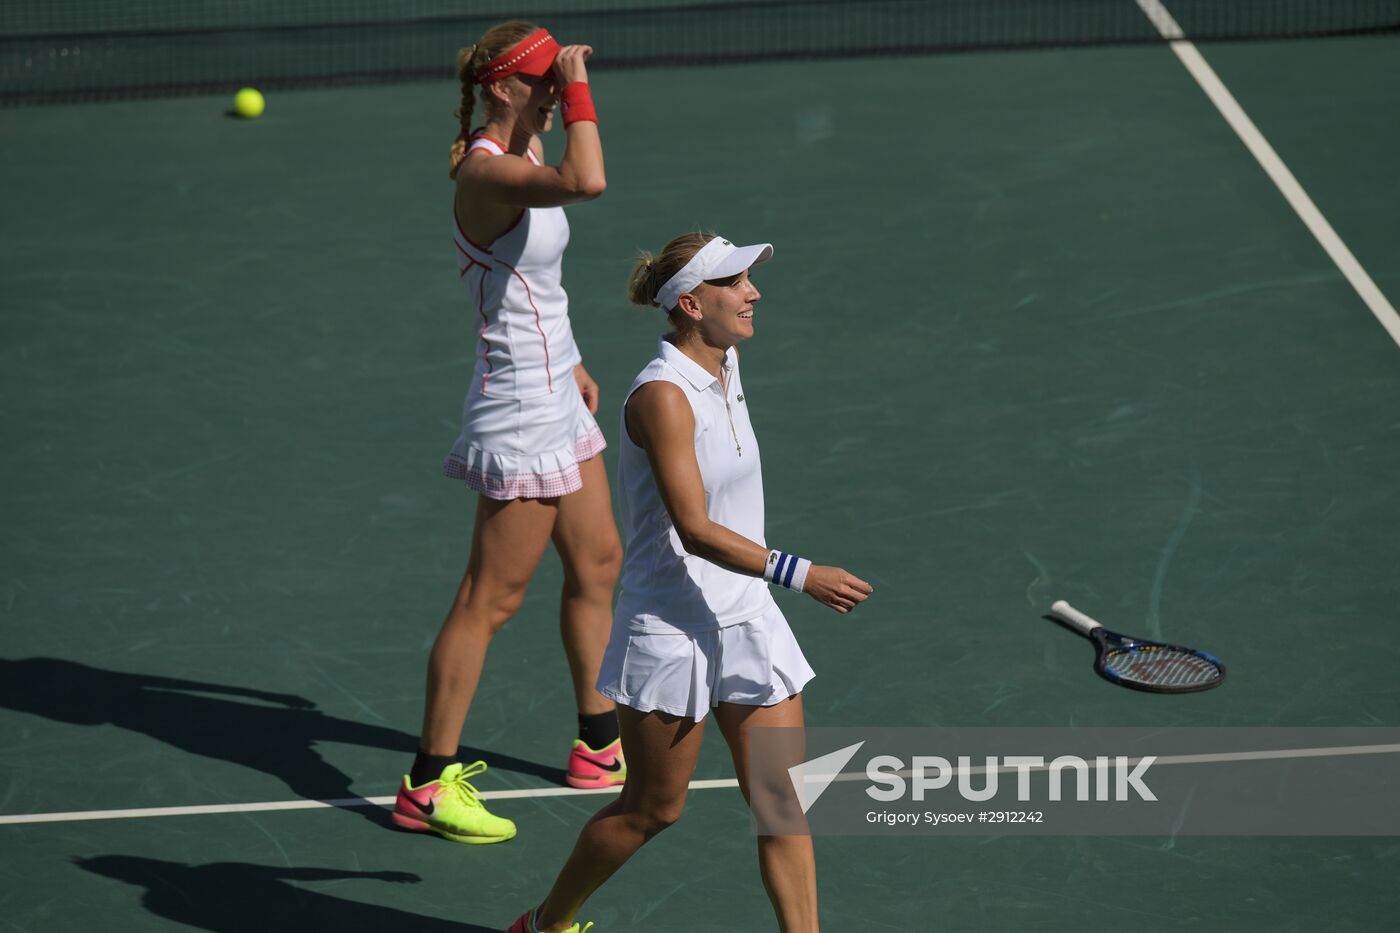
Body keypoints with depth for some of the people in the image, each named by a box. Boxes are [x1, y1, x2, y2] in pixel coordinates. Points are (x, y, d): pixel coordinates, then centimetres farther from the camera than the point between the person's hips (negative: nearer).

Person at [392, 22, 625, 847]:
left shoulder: (523, 156, 8)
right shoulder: (488, 169, -23)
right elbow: (587, 183, -45)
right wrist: (578, 88, -32)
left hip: (556, 402, 10)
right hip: (519, 416, -10)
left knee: (598, 564, 20)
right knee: (490, 600, -4)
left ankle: (600, 746, 35)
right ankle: (428, 785, 4)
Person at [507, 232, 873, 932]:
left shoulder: (725, 368, 6)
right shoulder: (662, 394, -20)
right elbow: (696, 530, -26)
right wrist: (800, 574, -32)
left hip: (746, 623, 7)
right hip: (673, 631, -7)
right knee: (652, 810, 8)